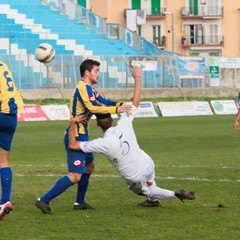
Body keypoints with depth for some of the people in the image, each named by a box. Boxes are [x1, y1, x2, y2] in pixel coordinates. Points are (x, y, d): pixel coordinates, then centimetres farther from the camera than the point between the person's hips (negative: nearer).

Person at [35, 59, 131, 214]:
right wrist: (116, 109, -23)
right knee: (75, 176, -15)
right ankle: (44, 200, -15)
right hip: (77, 137, -11)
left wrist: (120, 105, -5)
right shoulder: (83, 87, -15)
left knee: (89, 166, 27)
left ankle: (80, 202, 34)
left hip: (82, 136, 11)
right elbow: (92, 108, -26)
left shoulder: (88, 88, 16)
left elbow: (102, 101, 11)